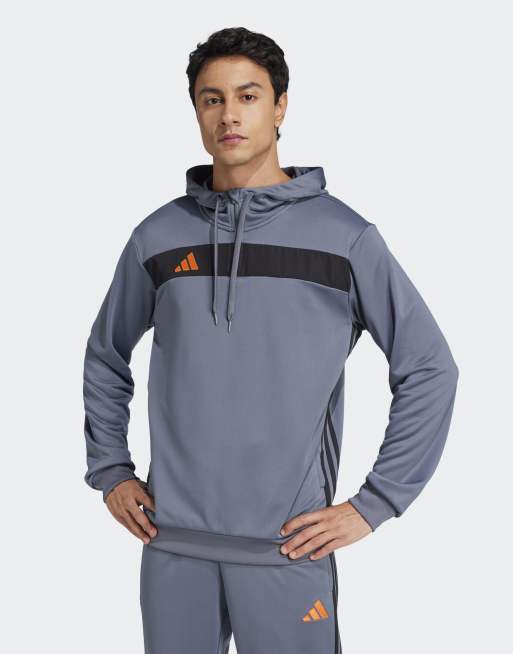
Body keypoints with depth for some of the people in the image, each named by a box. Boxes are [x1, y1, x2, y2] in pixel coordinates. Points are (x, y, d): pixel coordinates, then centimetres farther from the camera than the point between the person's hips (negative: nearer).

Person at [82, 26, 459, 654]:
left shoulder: (344, 235, -5)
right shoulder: (157, 236, 4)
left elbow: (429, 370, -2)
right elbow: (105, 359, 18)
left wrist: (373, 504, -5)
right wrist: (110, 471, 10)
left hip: (288, 548, -2)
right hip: (173, 543, 3)